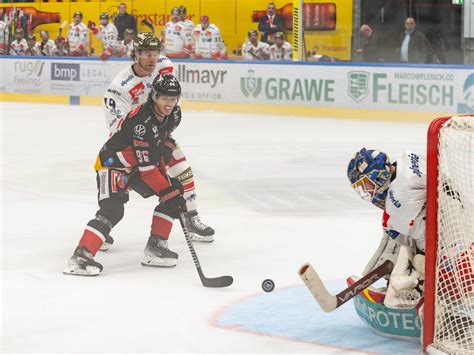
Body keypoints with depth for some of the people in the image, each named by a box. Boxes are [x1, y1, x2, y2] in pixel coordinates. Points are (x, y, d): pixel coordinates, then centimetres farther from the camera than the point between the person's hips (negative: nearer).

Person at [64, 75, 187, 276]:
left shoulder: (174, 115, -6)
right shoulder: (141, 120, -32)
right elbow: (146, 168, -32)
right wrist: (168, 190, -30)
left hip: (141, 163, 9)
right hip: (113, 163, -9)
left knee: (174, 192, 1)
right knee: (112, 210, -27)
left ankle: (155, 247, 4)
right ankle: (81, 257, -28)